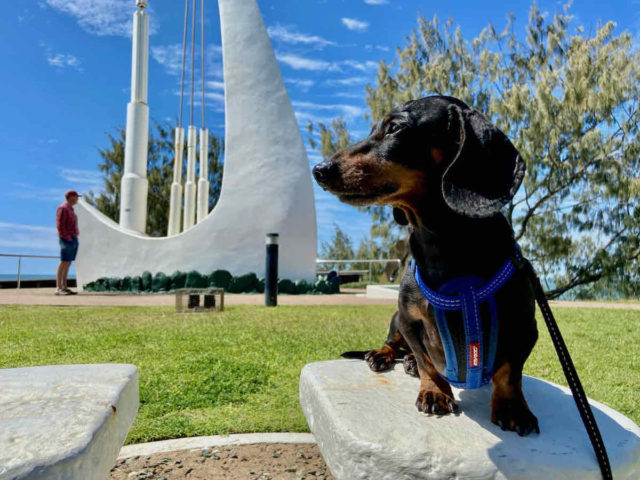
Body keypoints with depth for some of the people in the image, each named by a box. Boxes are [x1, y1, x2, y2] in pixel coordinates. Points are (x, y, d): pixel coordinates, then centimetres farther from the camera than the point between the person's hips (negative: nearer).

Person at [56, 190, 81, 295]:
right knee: (64, 263, -10)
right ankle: (58, 288, -10)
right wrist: (68, 239, -18)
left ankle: (64, 287, 10)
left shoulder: (70, 209, 20)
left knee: (68, 264, 8)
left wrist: (75, 239, 16)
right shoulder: (63, 208, -10)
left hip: (74, 239, 9)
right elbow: (60, 225, -16)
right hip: (67, 240, -9)